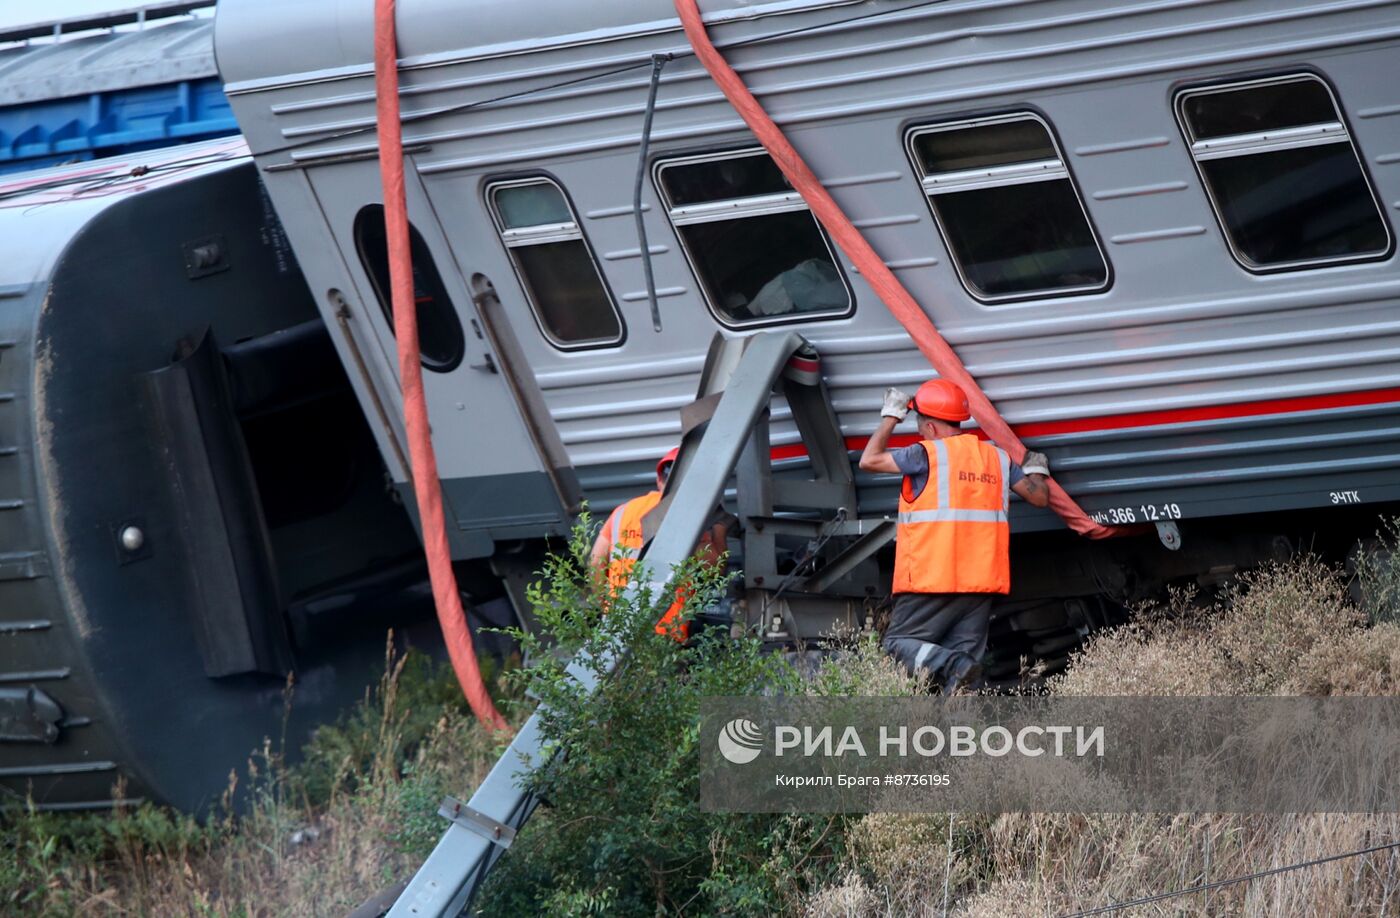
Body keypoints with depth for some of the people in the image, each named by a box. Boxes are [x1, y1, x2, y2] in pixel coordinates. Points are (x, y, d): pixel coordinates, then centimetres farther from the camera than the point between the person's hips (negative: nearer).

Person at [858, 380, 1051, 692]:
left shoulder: (928, 454, -6)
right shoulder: (997, 457, 11)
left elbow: (869, 460, 0)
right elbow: (1039, 496, 14)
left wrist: (890, 417, 14)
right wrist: (1036, 469, 36)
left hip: (932, 581, -5)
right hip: (982, 583, 6)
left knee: (899, 643, 1)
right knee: (967, 652, 6)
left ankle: (949, 666, -25)